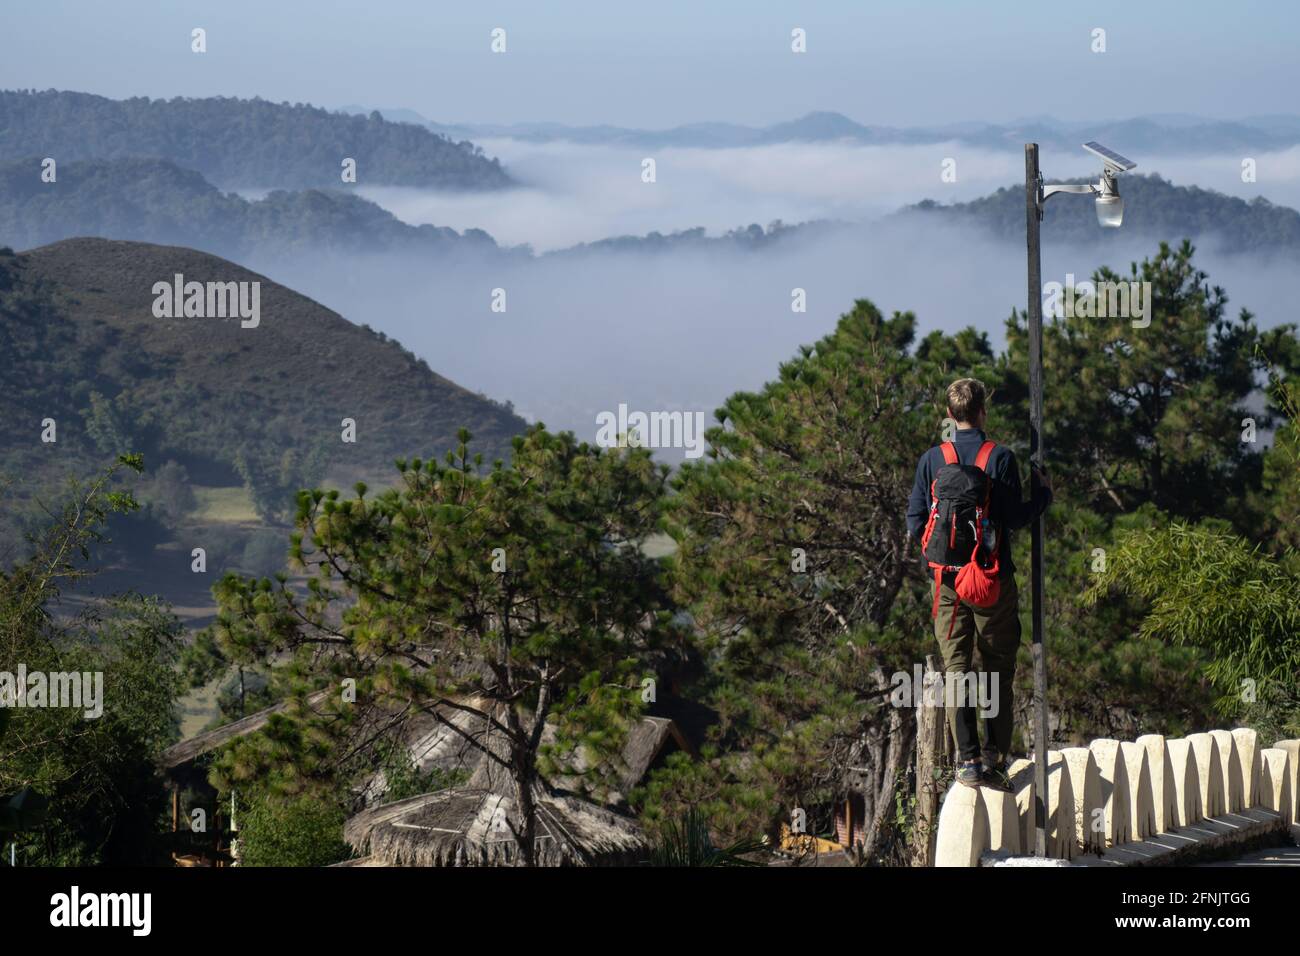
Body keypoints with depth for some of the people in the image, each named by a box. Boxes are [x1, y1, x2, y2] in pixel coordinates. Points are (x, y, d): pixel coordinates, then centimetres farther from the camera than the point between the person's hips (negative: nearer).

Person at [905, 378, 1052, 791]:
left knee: (956, 667, 4)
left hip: (948, 581, 2)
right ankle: (995, 754, 7)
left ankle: (968, 759, -5)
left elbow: (915, 523, 1)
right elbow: (1014, 518, -10)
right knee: (998, 667, 9)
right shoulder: (1000, 458, -8)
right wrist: (1043, 495, 7)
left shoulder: (931, 460, 0)